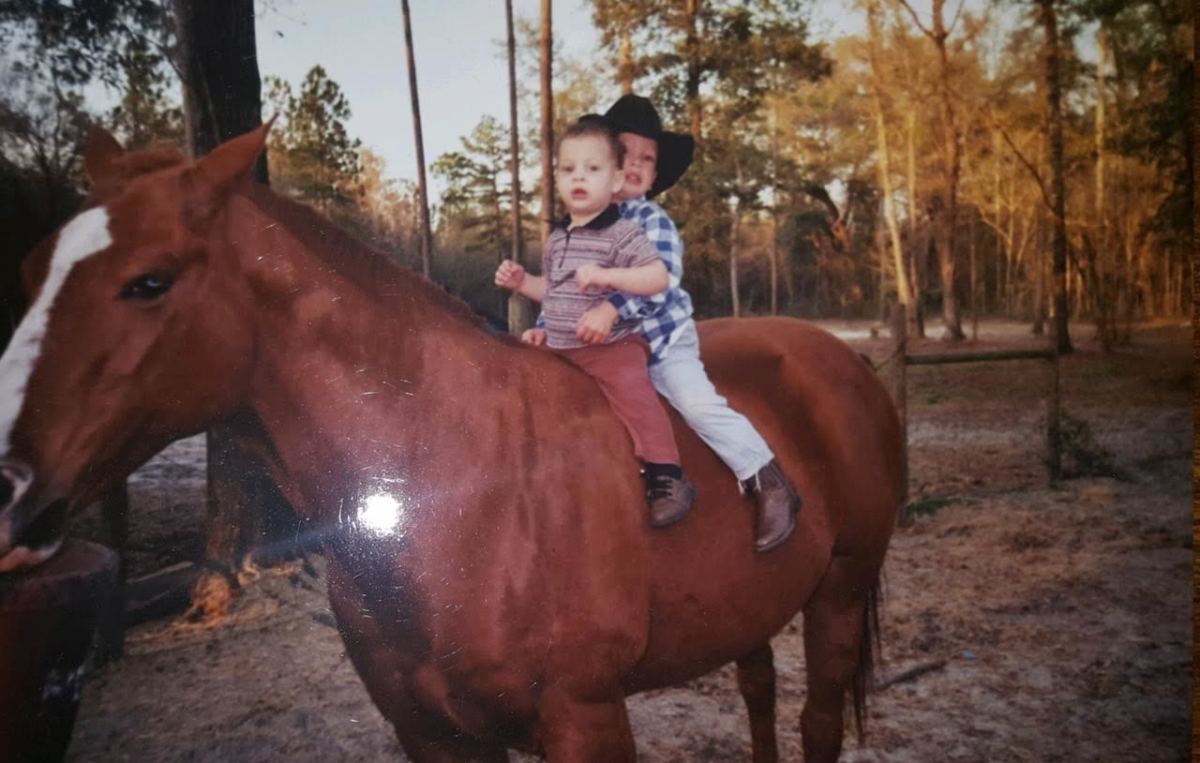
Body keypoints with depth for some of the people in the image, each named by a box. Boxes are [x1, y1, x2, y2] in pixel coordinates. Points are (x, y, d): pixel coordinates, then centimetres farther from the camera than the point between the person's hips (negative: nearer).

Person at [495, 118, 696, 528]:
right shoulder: (556, 239, 11)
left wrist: (606, 275, -31)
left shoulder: (622, 234, -12)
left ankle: (666, 478, -27)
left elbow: (659, 277, -22)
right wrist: (522, 281, 8)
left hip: (613, 346, -8)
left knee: (631, 388, -30)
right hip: (557, 348, 8)